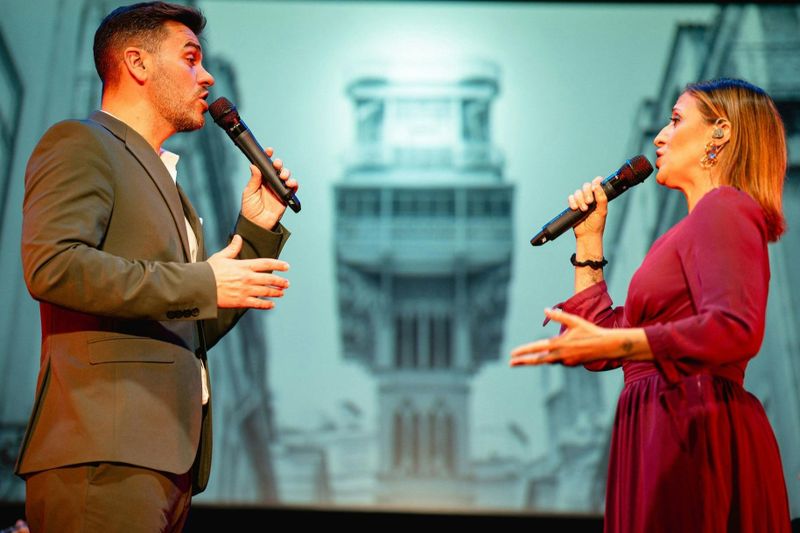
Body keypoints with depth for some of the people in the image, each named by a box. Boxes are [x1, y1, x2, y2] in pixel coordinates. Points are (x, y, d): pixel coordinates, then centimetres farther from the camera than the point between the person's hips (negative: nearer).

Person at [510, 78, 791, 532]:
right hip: (663, 434, 9)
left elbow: (736, 329, -23)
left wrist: (610, 342, -26)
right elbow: (602, 335, 23)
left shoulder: (725, 207, -5)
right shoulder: (687, 233, 24)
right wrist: (588, 240, 23)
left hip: (696, 433, -9)